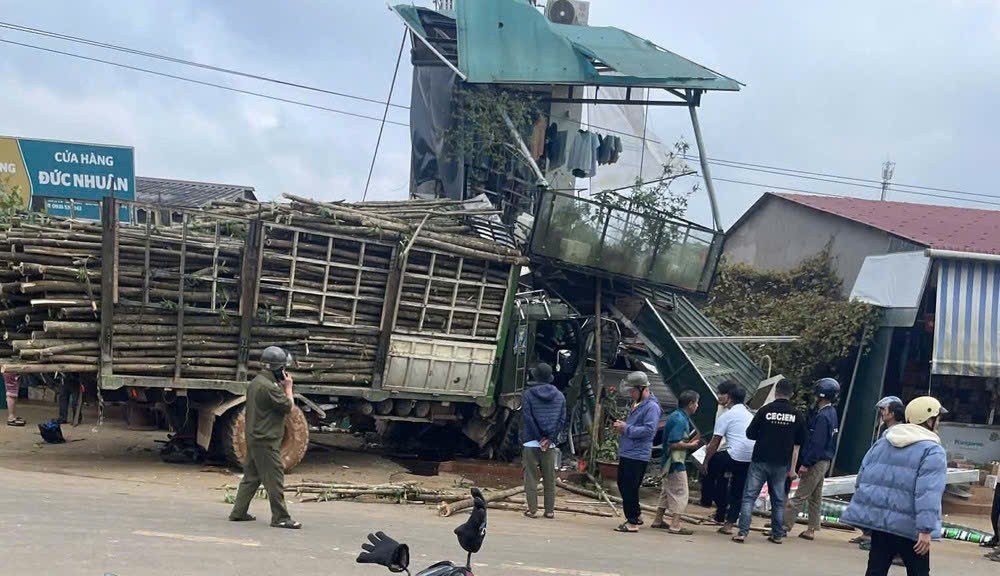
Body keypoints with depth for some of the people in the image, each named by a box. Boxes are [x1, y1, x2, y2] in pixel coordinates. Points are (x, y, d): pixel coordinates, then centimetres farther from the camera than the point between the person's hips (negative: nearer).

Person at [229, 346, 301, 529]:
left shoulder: (254, 383, 12)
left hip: (254, 437, 10)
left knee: (251, 476, 15)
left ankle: (238, 512, 18)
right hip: (266, 440, -10)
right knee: (275, 478, -5)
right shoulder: (269, 387, -20)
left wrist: (282, 387, 9)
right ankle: (280, 518, -2)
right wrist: (288, 387, -4)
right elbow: (288, 407, -14)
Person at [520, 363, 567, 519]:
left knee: (531, 477, 3)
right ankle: (550, 510, 10)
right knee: (550, 478, 9)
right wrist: (549, 439, -4)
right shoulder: (559, 396, 8)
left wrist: (539, 439, -6)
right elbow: (562, 420, 3)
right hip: (550, 444, 3)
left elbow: (527, 419, -9)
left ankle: (532, 510, 1)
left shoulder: (529, 394, -4)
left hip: (531, 442, -3)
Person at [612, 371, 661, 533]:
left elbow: (648, 429, -23)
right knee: (623, 485, 16)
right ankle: (636, 515, 29)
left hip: (638, 455, -10)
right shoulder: (636, 404, 17)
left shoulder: (652, 407, -14)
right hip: (626, 453, 10)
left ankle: (633, 522, 2)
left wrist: (626, 428, -19)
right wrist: (622, 427, 8)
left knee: (630, 489, -6)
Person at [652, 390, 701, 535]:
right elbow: (674, 444, -25)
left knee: (667, 491, 18)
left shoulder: (678, 416, 12)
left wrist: (692, 441, 11)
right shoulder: (680, 420, -20)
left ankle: (658, 520, 26)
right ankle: (675, 525, -4)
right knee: (680, 493, -5)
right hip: (676, 463, -10)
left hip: (670, 462, 10)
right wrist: (690, 445, -14)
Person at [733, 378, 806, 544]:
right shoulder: (797, 415, 2)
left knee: (749, 496, -1)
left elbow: (750, 434, -1)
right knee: (778, 499, 14)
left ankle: (742, 532, -9)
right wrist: (792, 468, 11)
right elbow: (798, 444, 6)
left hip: (760, 461, -3)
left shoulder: (765, 411, -6)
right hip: (782, 464, 3)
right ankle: (777, 535, 17)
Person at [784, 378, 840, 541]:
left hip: (816, 462, -10)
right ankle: (811, 530, 19)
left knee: (799, 497, -7)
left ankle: (785, 526, -5)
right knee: (815, 497, 14)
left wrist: (806, 464, -21)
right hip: (824, 461, 10)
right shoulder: (832, 413, 11)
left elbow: (817, 443, -23)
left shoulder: (822, 416, -19)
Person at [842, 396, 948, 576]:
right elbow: (928, 493, -20)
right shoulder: (933, 451, -9)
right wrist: (926, 530, -24)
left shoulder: (882, 442, 12)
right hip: (909, 527, -5)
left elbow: (862, 478, 15)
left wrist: (865, 512, 24)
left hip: (878, 519, 5)